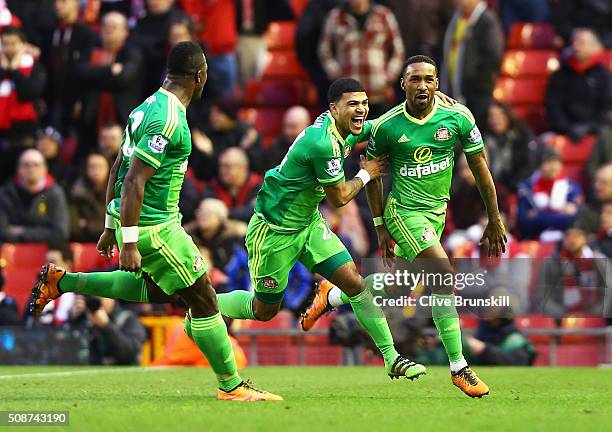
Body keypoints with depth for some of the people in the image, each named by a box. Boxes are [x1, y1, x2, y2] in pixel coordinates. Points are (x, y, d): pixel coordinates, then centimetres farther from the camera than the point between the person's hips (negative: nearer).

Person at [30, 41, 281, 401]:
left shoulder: (149, 107, 9)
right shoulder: (170, 119, -21)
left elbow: (117, 170, 16)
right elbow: (134, 181, -25)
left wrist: (111, 227, 22)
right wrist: (130, 243, -24)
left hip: (130, 219, 10)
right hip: (154, 227, -10)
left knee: (156, 289, 29)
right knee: (203, 299, 0)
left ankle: (62, 282, 25)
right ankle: (231, 386, 8)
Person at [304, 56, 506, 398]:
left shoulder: (458, 117, -9)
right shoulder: (388, 126, -12)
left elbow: (480, 168, 1)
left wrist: (495, 221, 4)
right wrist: (381, 226, 2)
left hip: (437, 211, 5)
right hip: (404, 211, -5)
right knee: (445, 276, -20)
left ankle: (332, 297, 42)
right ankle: (459, 368, -12)